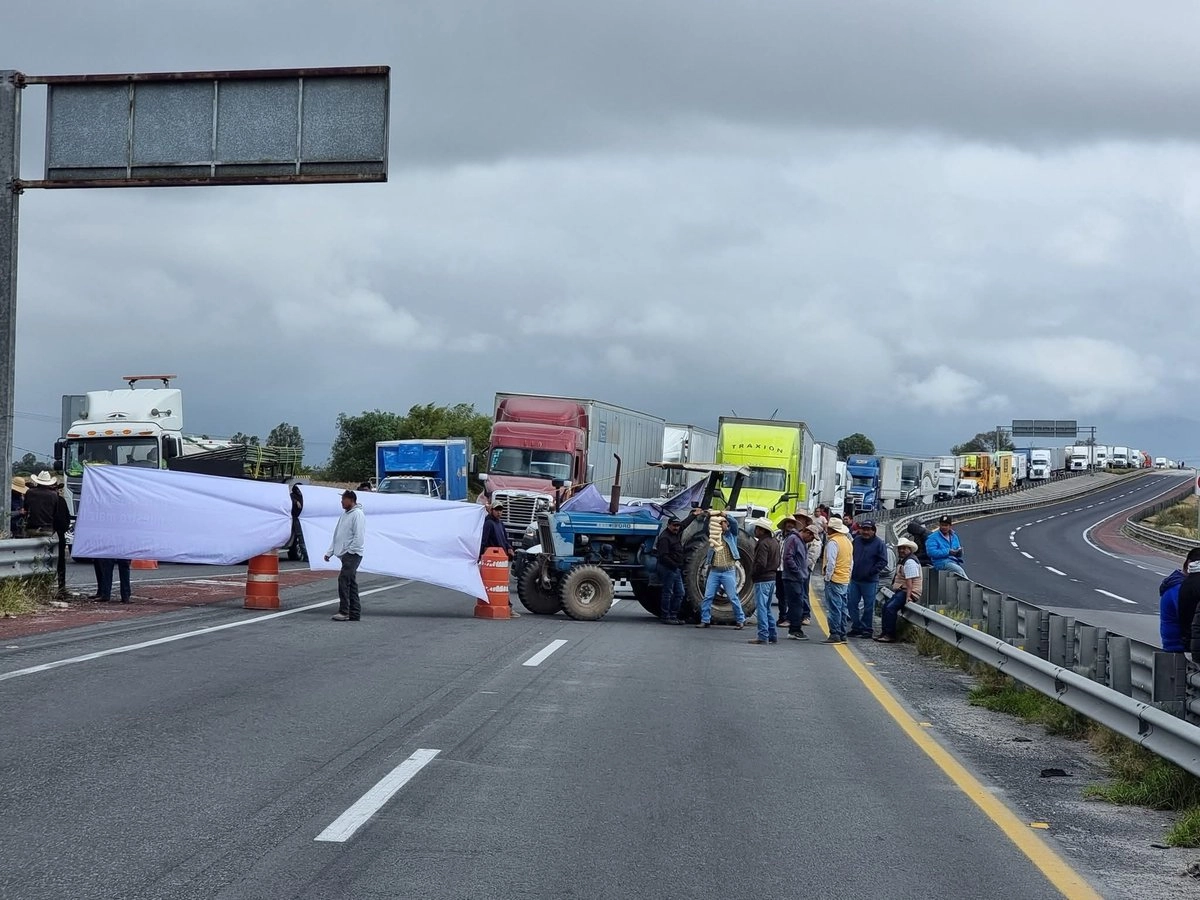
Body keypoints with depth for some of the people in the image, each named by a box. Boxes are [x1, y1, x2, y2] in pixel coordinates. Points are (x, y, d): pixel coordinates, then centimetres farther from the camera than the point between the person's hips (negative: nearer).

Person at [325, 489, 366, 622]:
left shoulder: (357, 514, -11)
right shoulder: (345, 514, 18)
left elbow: (359, 537, -18)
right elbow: (337, 535, 22)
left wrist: (348, 551, -15)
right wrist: (329, 552, 17)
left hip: (353, 555, -9)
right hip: (346, 555, 9)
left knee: (343, 580, -16)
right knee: (351, 583, 10)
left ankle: (344, 612, -18)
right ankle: (355, 613, 12)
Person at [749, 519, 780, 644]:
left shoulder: (763, 544, -18)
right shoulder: (774, 542, 13)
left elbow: (761, 563, -23)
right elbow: (777, 562, 18)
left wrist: (752, 574, -10)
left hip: (762, 580, -10)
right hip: (772, 578, 10)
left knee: (761, 607, -6)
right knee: (767, 608, 17)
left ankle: (763, 636, -8)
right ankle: (773, 635, 18)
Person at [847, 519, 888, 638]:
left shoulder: (879, 543, -7)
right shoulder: (856, 540, 7)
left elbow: (883, 562, -9)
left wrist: (871, 572, -16)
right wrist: (851, 568, 5)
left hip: (870, 581, -5)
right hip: (854, 579, 5)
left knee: (868, 606, 2)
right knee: (852, 603, 8)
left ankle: (867, 629, 11)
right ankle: (856, 627, 18)